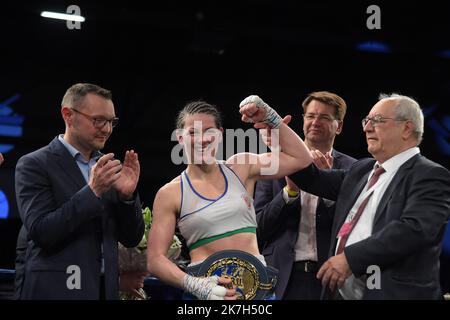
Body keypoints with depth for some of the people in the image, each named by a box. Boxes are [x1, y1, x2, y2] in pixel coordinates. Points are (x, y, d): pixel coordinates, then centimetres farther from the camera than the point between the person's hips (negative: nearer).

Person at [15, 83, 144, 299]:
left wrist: (127, 195, -9)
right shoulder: (34, 165, -6)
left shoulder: (108, 168, 9)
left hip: (105, 289, 5)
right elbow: (40, 232, -17)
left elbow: (131, 239, 9)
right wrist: (92, 191, -22)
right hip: (56, 290, -5)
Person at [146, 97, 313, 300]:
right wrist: (195, 285, -20)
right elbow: (155, 260, -5)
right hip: (208, 289, -2)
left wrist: (269, 118, 3)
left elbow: (300, 158, 10)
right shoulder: (170, 194, -1)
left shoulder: (240, 168, 7)